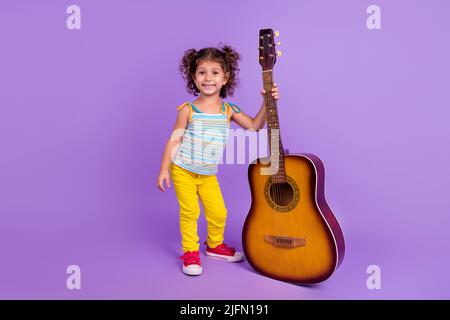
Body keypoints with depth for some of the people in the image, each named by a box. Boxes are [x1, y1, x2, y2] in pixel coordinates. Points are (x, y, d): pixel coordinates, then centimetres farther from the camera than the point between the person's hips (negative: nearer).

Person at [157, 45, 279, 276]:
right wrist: (164, 169, -9)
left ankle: (215, 245, 33)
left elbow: (254, 126, 2)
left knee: (219, 212, 6)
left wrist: (266, 103, -8)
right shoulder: (187, 110, -11)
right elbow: (174, 139, -7)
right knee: (189, 212, 0)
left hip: (208, 174, 3)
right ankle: (190, 252, 20)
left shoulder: (228, 110, -2)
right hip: (183, 170, -3)